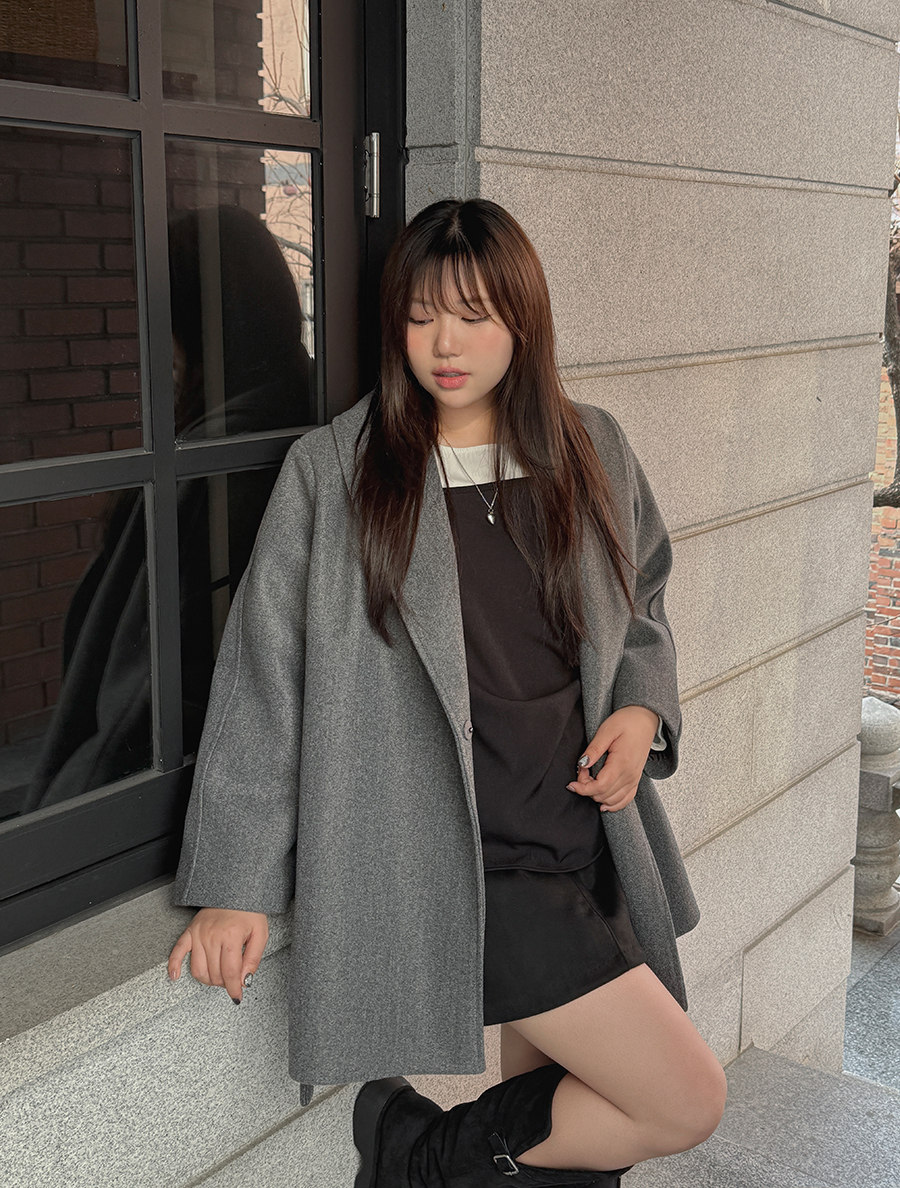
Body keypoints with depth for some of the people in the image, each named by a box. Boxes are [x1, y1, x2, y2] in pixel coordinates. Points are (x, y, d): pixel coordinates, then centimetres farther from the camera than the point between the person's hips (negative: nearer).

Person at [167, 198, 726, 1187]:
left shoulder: (592, 452, 6)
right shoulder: (332, 472, -7)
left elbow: (641, 608, 21)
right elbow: (263, 677, -5)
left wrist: (643, 709, -1)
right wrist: (235, 884, -6)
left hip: (591, 840, 6)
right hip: (456, 865, -5)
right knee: (686, 1103, -7)